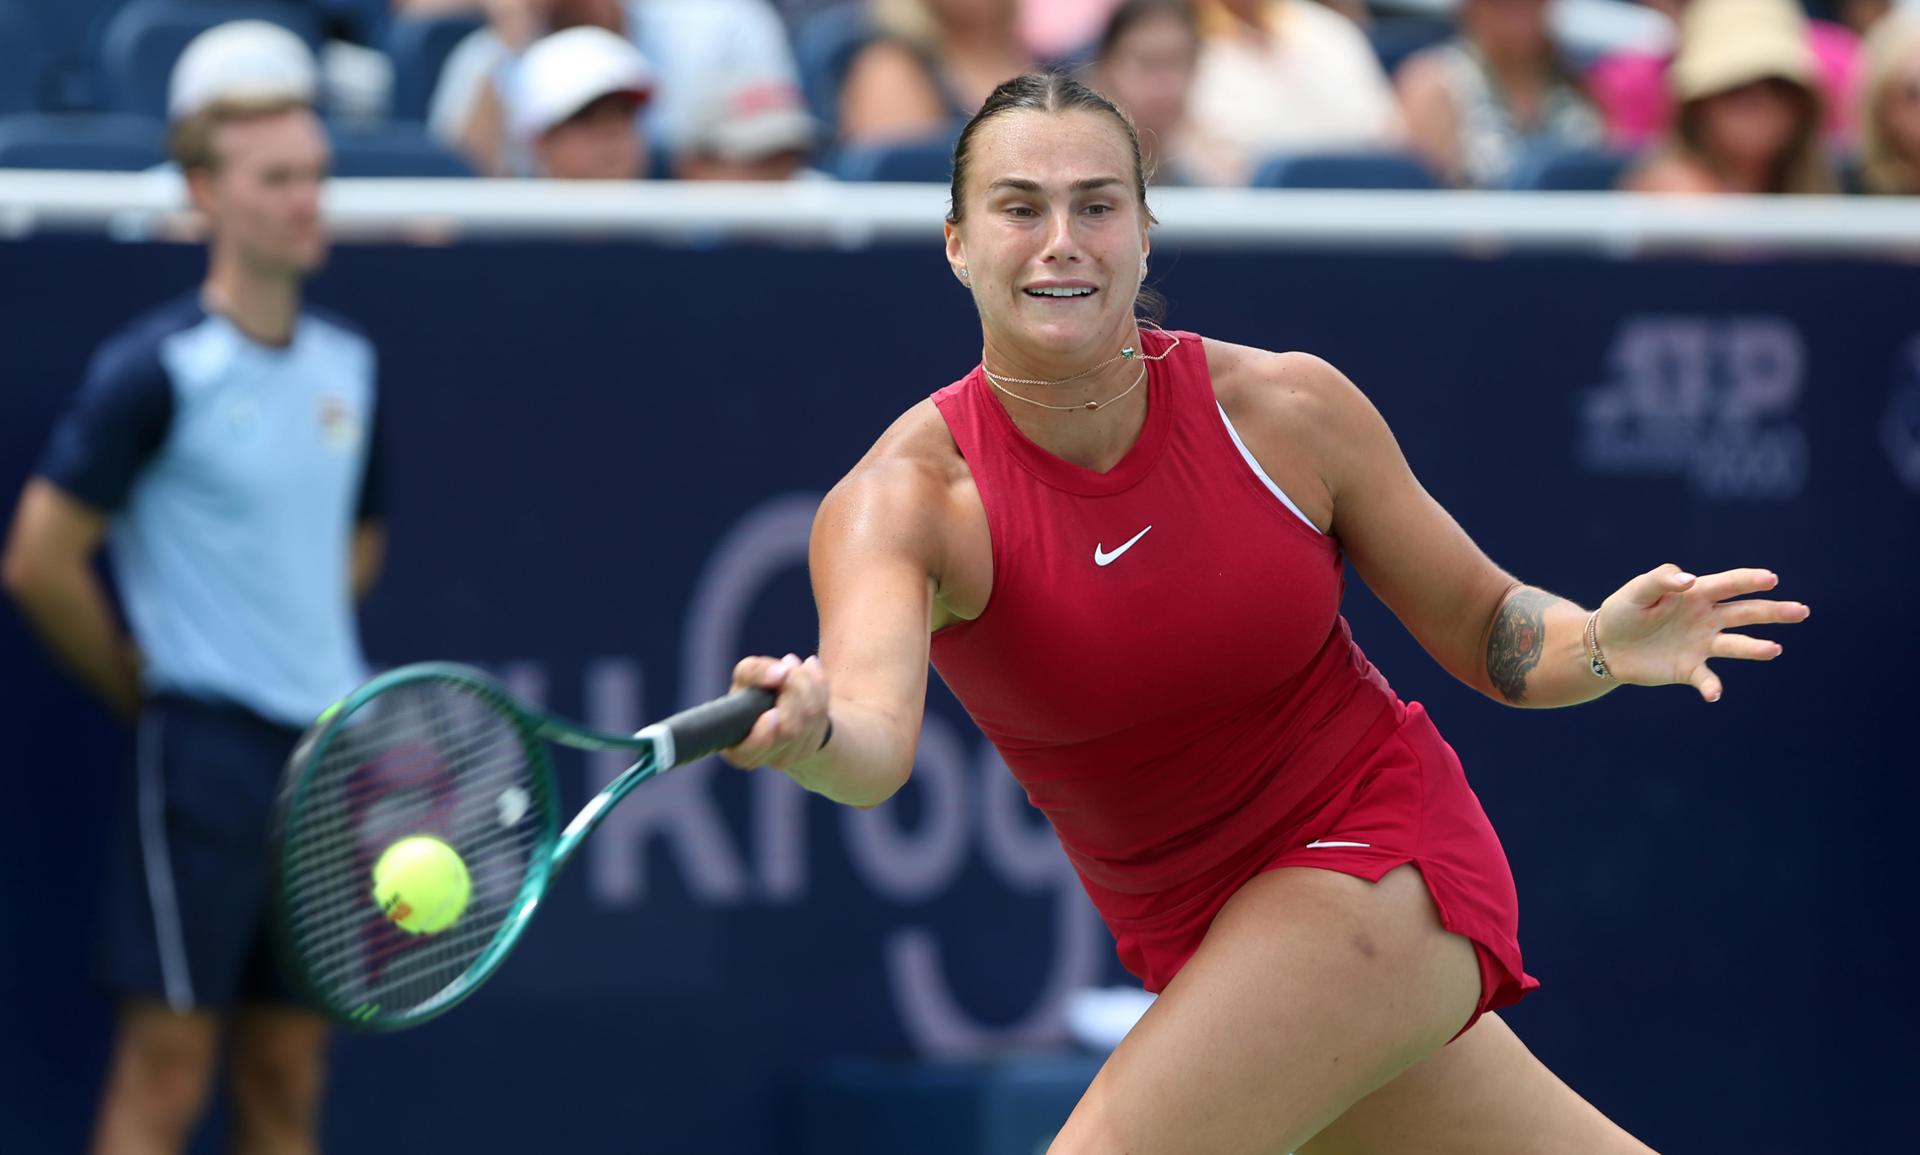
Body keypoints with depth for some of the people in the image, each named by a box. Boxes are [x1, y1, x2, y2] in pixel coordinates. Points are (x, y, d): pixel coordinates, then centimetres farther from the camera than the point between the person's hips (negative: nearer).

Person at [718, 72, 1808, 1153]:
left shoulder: (1287, 407, -13)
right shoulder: (907, 496, -17)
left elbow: (1484, 629, -1)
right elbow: (876, 744, -36)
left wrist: (1604, 642, -23)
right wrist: (810, 733, -60)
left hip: (1382, 865, -3)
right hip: (1194, 935, 3)